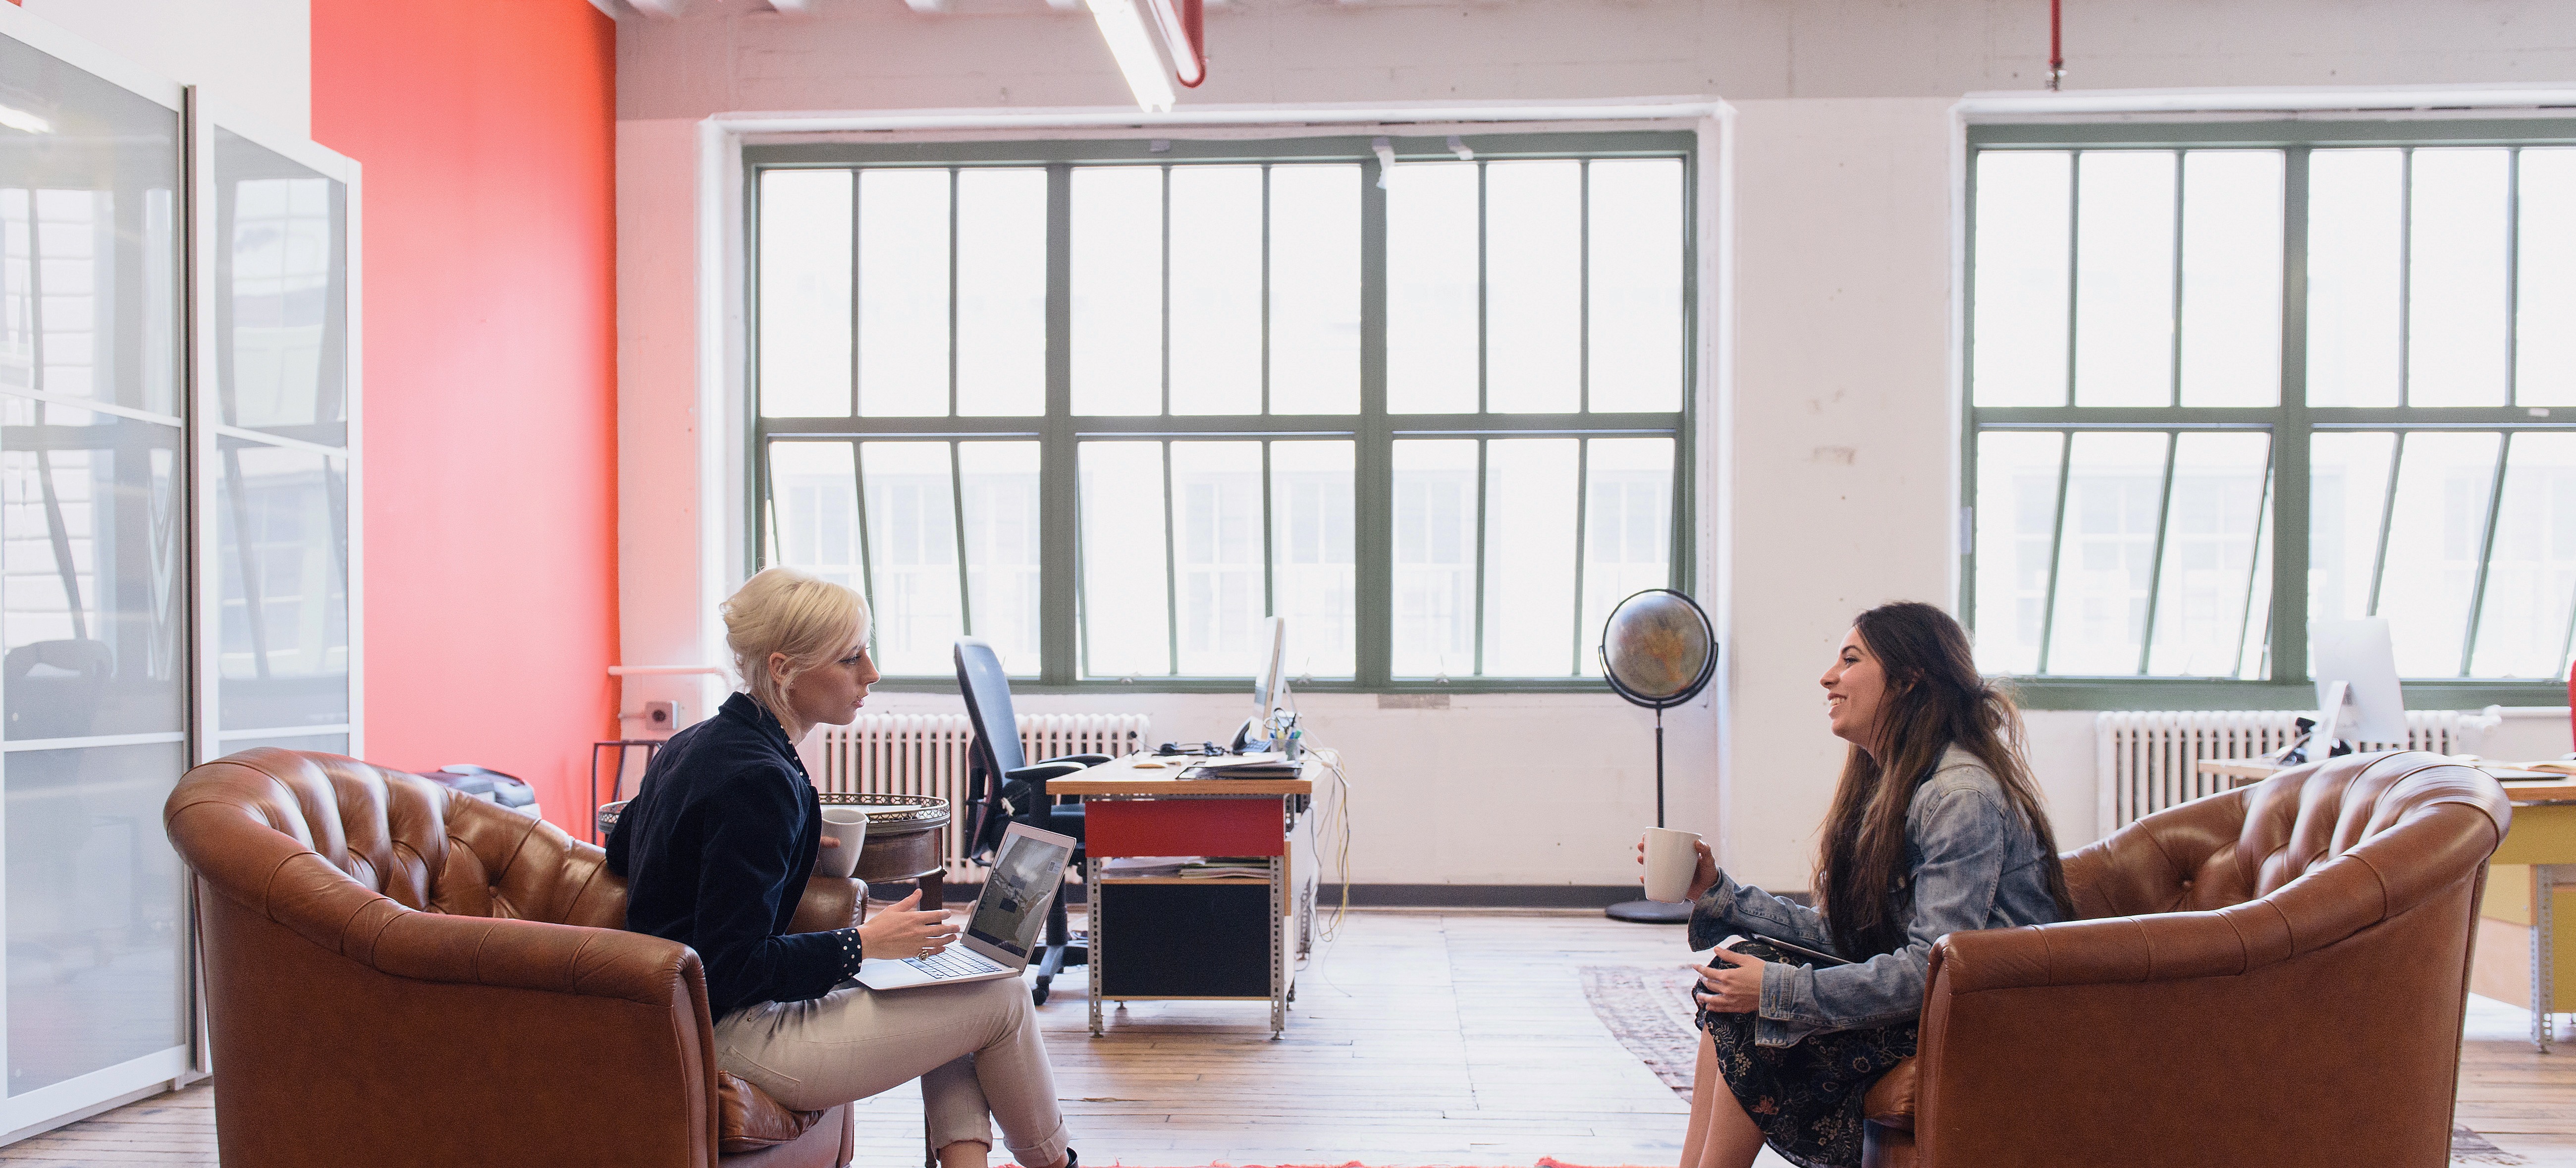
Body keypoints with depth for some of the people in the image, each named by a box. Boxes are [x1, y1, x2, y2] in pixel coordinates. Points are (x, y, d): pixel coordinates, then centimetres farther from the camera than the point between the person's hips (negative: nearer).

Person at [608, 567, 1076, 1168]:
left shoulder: (697, 743, 7)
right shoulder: (757, 781, -24)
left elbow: (621, 849, 24)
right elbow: (733, 969, -25)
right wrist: (863, 943, -16)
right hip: (733, 1037, -10)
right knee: (1002, 997, -3)